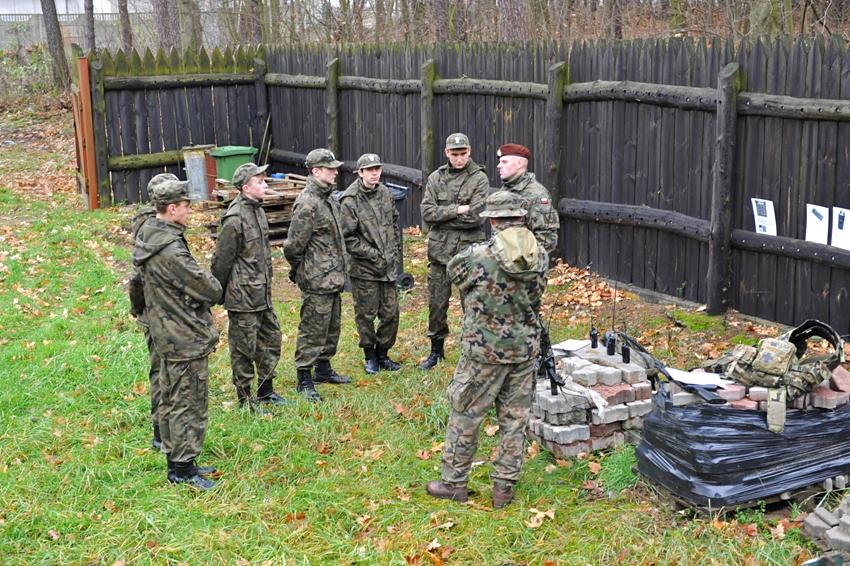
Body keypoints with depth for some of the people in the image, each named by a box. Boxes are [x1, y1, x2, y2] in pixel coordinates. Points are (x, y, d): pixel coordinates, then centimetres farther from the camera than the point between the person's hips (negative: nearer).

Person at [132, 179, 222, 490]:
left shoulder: (147, 237, 6)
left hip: (165, 333, 10)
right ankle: (183, 469, 8)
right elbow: (210, 290, -21)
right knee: (189, 403, 0)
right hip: (187, 338, -10)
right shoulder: (171, 250, -25)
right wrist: (212, 282, 4)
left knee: (172, 400, 18)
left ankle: (176, 460, 29)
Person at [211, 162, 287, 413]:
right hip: (243, 297, -9)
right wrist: (218, 294, -7)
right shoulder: (235, 218, -20)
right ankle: (245, 399, 14)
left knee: (271, 339, 17)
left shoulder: (258, 210, 10)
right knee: (244, 348, 2)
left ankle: (265, 390, 31)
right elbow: (222, 260, -15)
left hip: (262, 294, 9)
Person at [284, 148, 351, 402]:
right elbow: (293, 245, -19)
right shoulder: (307, 204, -20)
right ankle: (304, 379, 6)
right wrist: (300, 270, -5)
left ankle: (324, 368, 33)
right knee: (312, 330, -2)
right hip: (317, 281, -10)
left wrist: (340, 270, 17)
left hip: (333, 278, 10)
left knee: (332, 327, 19)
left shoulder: (327, 198, 12)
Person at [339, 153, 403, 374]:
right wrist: (373, 255, -15)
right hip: (364, 268, -5)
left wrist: (396, 252, 9)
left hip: (388, 265, 6)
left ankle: (382, 353, 25)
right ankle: (370, 356, 22)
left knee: (391, 313, 9)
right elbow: (347, 237, -14)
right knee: (366, 315, 5)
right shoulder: (350, 200, -13)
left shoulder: (385, 193, 7)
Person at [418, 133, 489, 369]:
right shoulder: (436, 178, 7)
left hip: (469, 248, -3)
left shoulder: (479, 178, -3)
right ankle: (436, 350, 25)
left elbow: (475, 216, -15)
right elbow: (427, 212, -4)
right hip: (440, 250, 3)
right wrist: (457, 210, -13)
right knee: (437, 303, 10)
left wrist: (442, 215, -9)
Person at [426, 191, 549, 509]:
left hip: (485, 351, -4)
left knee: (465, 415, 10)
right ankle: (505, 487, 21)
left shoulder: (477, 257, -18)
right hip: (526, 348, 4)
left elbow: (453, 271, 3)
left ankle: (454, 482, 21)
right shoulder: (540, 256, -4)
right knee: (515, 418, 13)